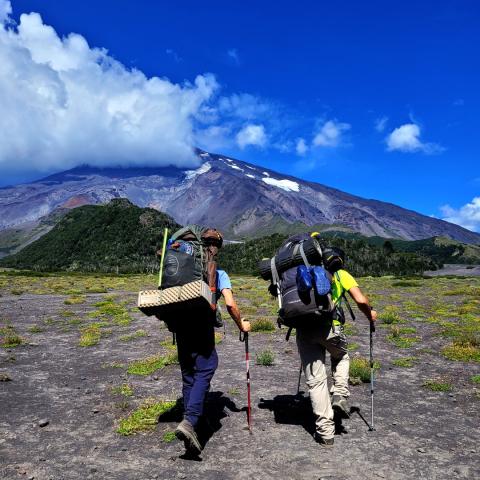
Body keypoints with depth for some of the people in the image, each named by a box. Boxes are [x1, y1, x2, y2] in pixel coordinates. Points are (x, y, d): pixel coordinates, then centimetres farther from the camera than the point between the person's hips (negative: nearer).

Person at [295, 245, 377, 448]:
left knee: (315, 381, 10)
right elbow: (361, 301, 2)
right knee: (341, 357, 33)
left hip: (304, 330, 2)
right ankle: (340, 395, 15)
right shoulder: (341, 275, 14)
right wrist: (370, 314, 21)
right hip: (330, 327, -2)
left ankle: (325, 432, 13)